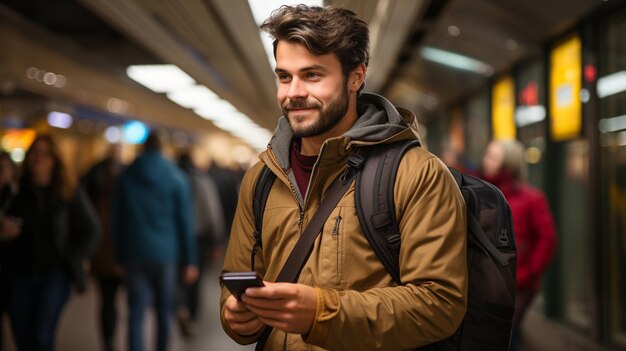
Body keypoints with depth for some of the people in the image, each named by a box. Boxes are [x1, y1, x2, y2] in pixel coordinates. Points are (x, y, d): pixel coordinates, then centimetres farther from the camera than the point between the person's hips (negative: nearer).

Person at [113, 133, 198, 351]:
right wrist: (189, 261, 1)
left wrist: (121, 257, 13)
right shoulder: (175, 177, -1)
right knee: (164, 313, 10)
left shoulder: (126, 176, 6)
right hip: (166, 254, -1)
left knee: (136, 314, 0)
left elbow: (117, 220, 8)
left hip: (135, 253, 1)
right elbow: (185, 221, -3)